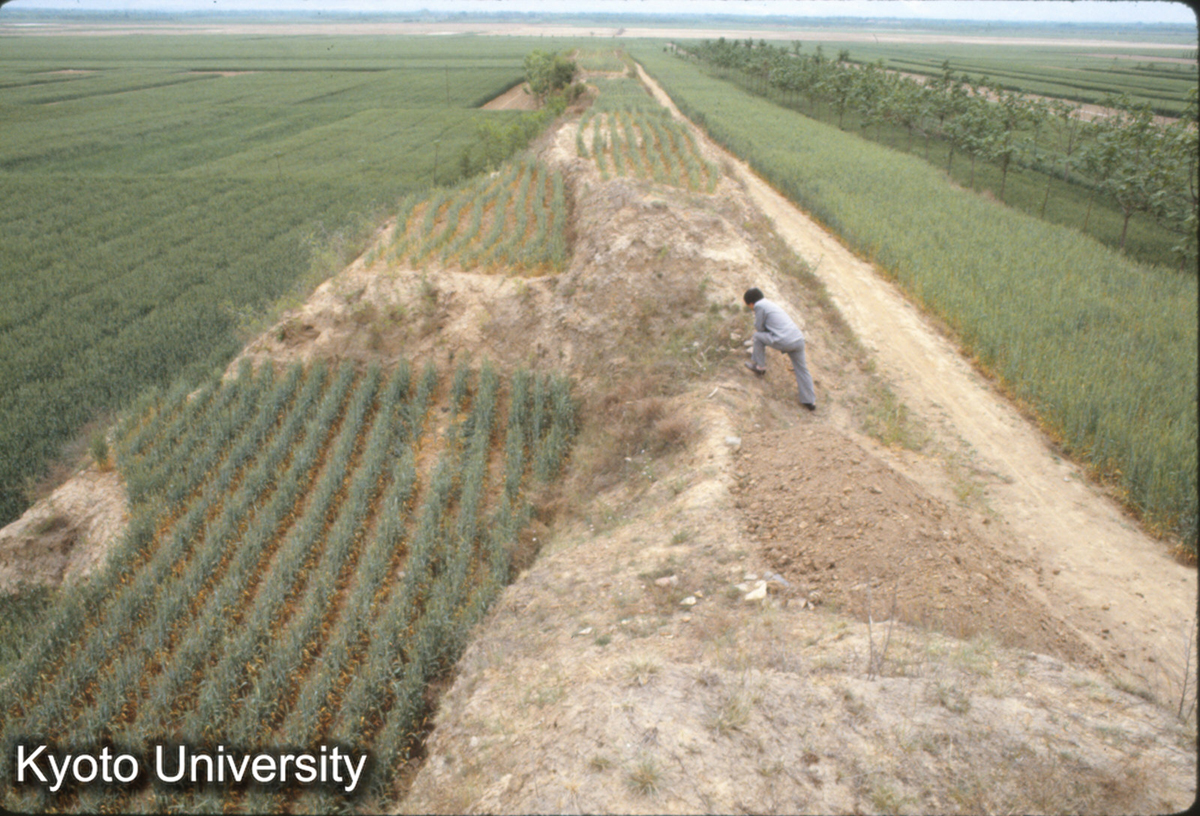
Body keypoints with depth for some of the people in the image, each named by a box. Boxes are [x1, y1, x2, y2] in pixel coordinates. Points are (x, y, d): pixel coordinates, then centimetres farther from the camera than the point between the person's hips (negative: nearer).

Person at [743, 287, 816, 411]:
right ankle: (810, 401, 16)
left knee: (758, 337, 12)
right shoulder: (771, 304, 28)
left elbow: (759, 328, 2)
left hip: (784, 342, -8)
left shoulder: (759, 306, 1)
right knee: (801, 369, 15)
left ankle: (759, 367, 22)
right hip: (799, 339, 8)